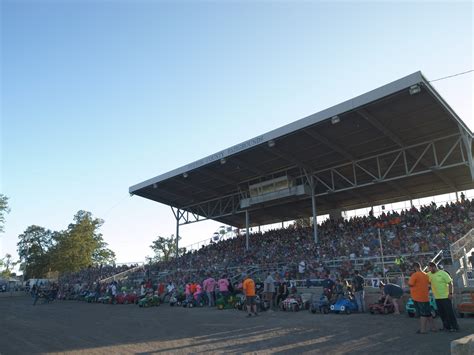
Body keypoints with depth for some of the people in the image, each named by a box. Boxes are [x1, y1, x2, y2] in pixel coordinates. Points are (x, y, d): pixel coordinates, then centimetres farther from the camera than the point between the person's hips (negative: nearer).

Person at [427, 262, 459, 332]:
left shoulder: (443, 273, -12)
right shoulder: (429, 274, 6)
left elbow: (450, 283, -11)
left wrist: (450, 293, -16)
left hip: (445, 297, -6)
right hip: (437, 297, 7)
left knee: (450, 312, -2)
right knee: (442, 313, 12)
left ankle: (455, 327, 6)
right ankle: (447, 326, 23)